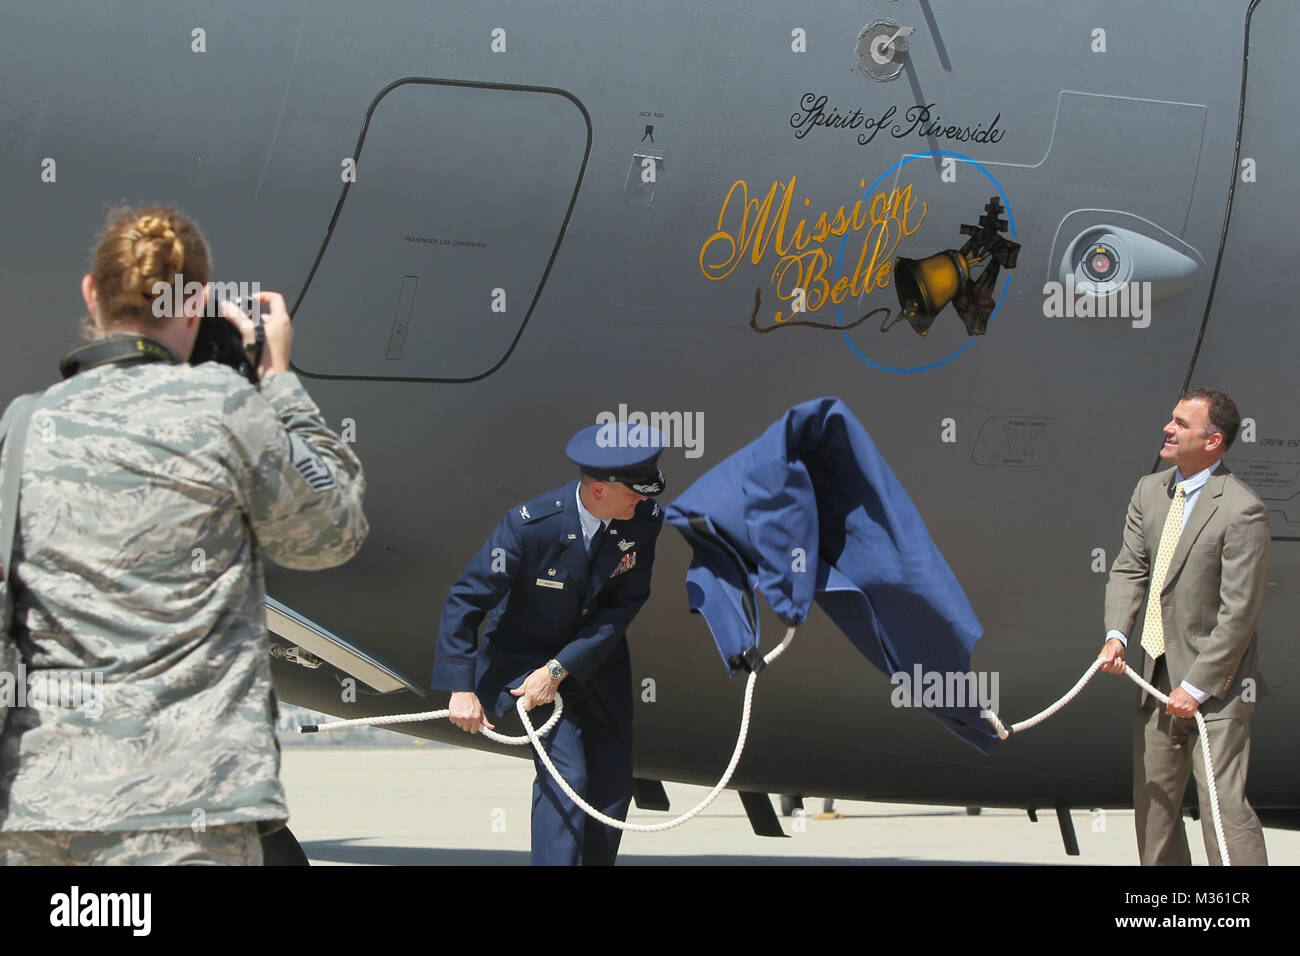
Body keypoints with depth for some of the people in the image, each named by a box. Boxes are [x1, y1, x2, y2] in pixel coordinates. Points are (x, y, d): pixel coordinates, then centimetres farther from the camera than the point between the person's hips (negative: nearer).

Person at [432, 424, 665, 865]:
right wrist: (462, 688, -26)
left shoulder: (645, 518, -18)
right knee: (566, 776, -19)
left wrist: (559, 669, -20)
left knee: (613, 786, 6)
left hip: (594, 658, 5)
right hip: (523, 656, -5)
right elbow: (464, 601, -22)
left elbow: (625, 604, -13)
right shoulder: (530, 525, -29)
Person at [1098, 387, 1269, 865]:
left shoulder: (1241, 511, -17)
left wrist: (1195, 686, -17)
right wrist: (1116, 634, -11)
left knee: (1224, 804, -10)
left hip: (1213, 683, -8)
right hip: (1155, 675, 8)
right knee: (1152, 800, 13)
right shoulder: (1149, 491, 6)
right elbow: (1129, 569, 8)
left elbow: (1240, 612, -17)